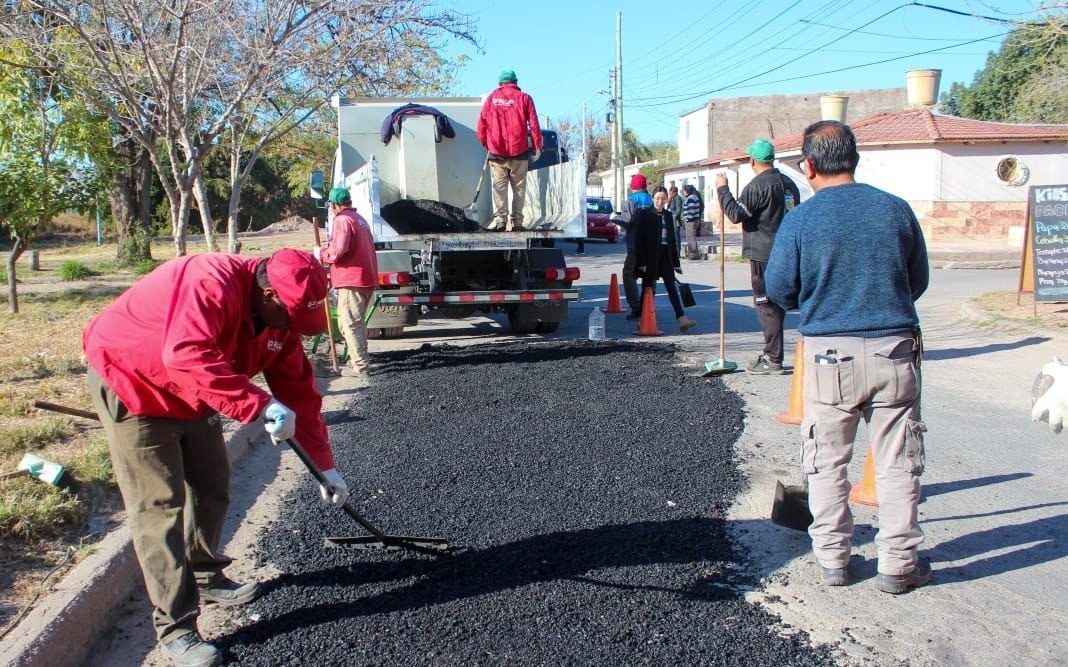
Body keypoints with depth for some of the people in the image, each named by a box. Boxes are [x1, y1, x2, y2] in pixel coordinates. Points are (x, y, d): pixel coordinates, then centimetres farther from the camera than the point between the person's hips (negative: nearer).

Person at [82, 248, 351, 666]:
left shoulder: (279, 318, -8)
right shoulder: (212, 284, -33)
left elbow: (299, 392, -3)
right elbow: (185, 355, -48)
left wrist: (325, 466, -3)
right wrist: (260, 405, -49)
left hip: (189, 396, 8)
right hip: (130, 381, -8)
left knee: (211, 487, 13)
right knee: (159, 505, -9)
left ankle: (203, 577, 35)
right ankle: (175, 628, -2)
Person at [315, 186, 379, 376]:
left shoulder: (342, 220, -10)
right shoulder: (360, 219, 21)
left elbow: (337, 251, -20)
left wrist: (319, 253, -1)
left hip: (352, 281, -10)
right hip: (367, 278, 10)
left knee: (349, 324, -8)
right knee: (357, 322, 19)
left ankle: (360, 366, -10)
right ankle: (360, 359, 26)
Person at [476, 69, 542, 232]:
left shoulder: (492, 98, 7)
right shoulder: (524, 98, 3)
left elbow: (482, 124, 6)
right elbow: (534, 124, -1)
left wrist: (485, 143, 19)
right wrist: (537, 147, 4)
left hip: (497, 152, 1)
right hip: (519, 151, -1)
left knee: (499, 185, 3)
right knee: (519, 187, 4)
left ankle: (499, 218, -9)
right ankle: (516, 221, 0)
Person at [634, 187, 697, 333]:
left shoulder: (668, 215, 11)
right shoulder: (644, 214, -5)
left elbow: (672, 239, 14)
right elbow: (638, 239, -9)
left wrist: (676, 262, 10)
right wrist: (641, 262, -15)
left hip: (666, 256, 5)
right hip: (650, 257, -5)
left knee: (672, 288, 0)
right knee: (649, 289, 3)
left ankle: (682, 319, -5)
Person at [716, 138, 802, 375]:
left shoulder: (758, 186, -15)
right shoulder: (789, 184, 13)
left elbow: (736, 214, -18)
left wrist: (722, 189, -8)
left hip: (764, 254, -9)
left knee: (767, 306, -5)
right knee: (777, 304, 15)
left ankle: (773, 360, -3)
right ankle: (771, 353, 25)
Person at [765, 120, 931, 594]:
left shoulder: (800, 219, -7)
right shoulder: (896, 209, 0)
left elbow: (779, 290, 0)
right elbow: (919, 281, 10)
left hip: (830, 354, -1)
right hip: (895, 349, 2)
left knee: (827, 461, 13)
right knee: (896, 461, 10)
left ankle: (832, 558, 21)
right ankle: (898, 563, 17)